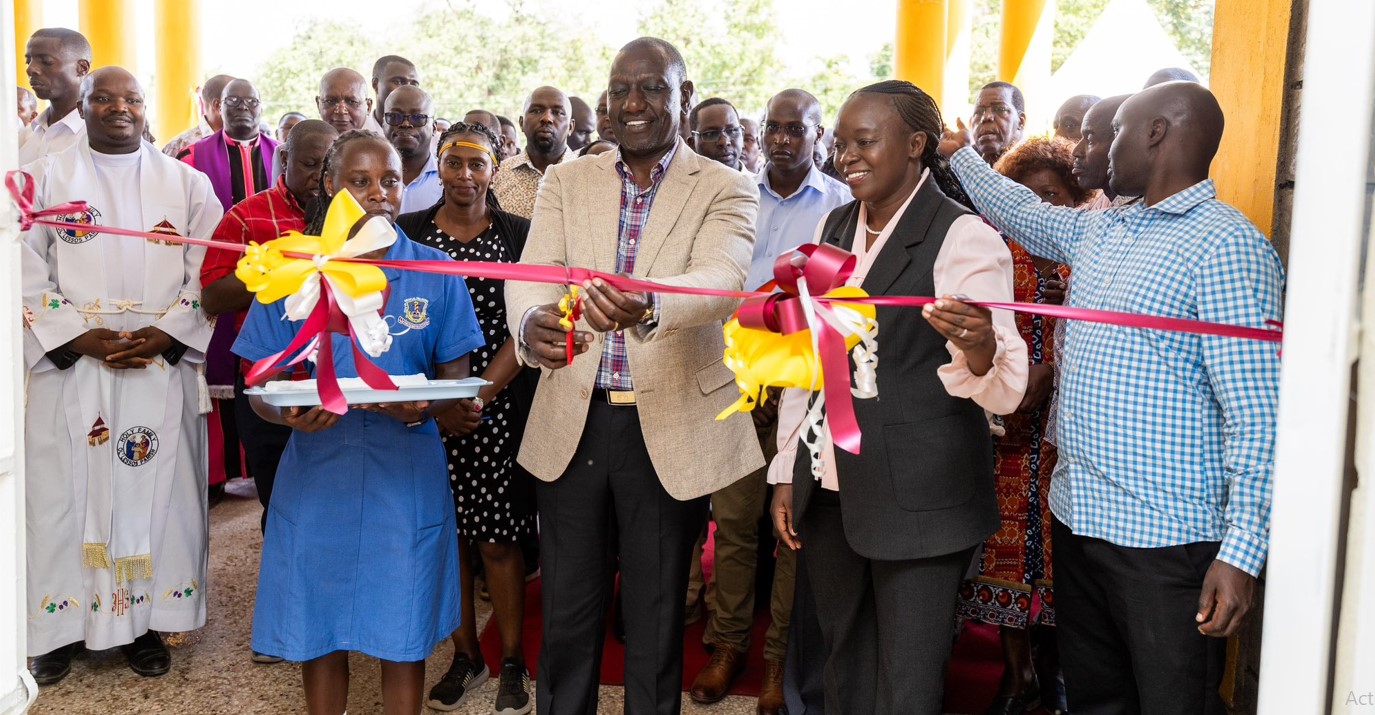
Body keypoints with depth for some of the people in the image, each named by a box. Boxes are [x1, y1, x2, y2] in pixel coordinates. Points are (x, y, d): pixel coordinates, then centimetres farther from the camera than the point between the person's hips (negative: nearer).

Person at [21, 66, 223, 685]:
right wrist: (81, 338, -12)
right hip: (69, 367, 0)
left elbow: (207, 275, 2)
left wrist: (164, 336, -11)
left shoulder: (187, 183, 8)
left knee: (154, 488, 4)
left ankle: (144, 621, 16)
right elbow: (27, 276, 0)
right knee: (66, 490, 3)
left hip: (162, 366, 1)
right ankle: (60, 627, 16)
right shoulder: (45, 180, 6)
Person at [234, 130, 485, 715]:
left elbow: (456, 378, 4)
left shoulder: (436, 274, 1)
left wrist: (422, 408, -18)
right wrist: (286, 413, -19)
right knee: (317, 629, 10)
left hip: (406, 475, 0)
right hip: (317, 473, 1)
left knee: (403, 634, 6)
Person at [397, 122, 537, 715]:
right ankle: (465, 655, 23)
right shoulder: (408, 232, 5)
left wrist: (478, 396, -14)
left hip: (499, 408, -2)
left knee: (498, 538, 1)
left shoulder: (519, 235, 1)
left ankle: (512, 662, 15)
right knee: (445, 532, 8)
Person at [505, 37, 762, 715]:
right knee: (567, 614, 13)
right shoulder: (566, 182, 8)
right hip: (573, 423, 2)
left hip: (671, 427, -2)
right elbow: (532, 273, -7)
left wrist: (646, 307, -43)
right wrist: (531, 322, -32)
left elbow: (718, 279, -20)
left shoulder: (726, 191, -1)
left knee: (656, 620, 11)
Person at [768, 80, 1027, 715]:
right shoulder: (835, 227, 10)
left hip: (919, 496, -6)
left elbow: (1006, 390, -19)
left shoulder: (962, 238, -11)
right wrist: (786, 473, 12)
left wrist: (980, 347, -42)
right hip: (829, 490, 7)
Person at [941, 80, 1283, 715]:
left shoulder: (1227, 246, -14)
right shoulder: (1098, 231, 11)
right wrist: (960, 154, 40)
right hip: (1078, 519, 8)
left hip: (1165, 541, -8)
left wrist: (1242, 551, -22)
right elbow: (1018, 210, 32)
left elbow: (1255, 416, -18)